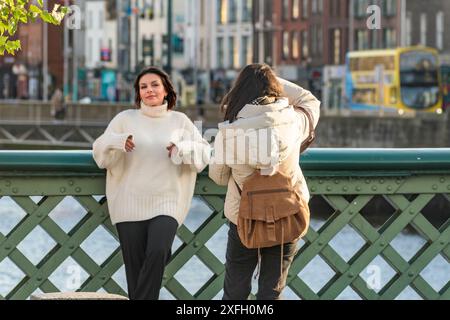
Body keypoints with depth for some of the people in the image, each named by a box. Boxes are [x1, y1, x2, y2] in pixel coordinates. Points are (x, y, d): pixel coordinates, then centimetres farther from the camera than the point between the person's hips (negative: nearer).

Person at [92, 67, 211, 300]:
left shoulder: (180, 121, 10)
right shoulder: (125, 119, 7)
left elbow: (204, 152, 7)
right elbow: (100, 153, 4)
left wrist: (183, 149, -12)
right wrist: (117, 142, -17)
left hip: (166, 204, 0)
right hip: (130, 205, 0)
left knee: (157, 253, -22)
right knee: (135, 265, 0)